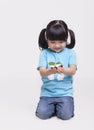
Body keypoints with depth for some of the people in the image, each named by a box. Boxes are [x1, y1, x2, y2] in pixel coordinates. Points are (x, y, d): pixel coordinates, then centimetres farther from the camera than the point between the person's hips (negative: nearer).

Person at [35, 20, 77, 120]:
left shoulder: (70, 53, 0)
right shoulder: (44, 53, 0)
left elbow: (73, 71, -12)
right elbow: (42, 72, -11)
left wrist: (63, 70, -35)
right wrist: (50, 71, -36)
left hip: (65, 92, -1)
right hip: (48, 92, 1)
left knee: (66, 115, -19)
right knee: (42, 114, -17)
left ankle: (59, 106, 15)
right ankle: (53, 106, 15)